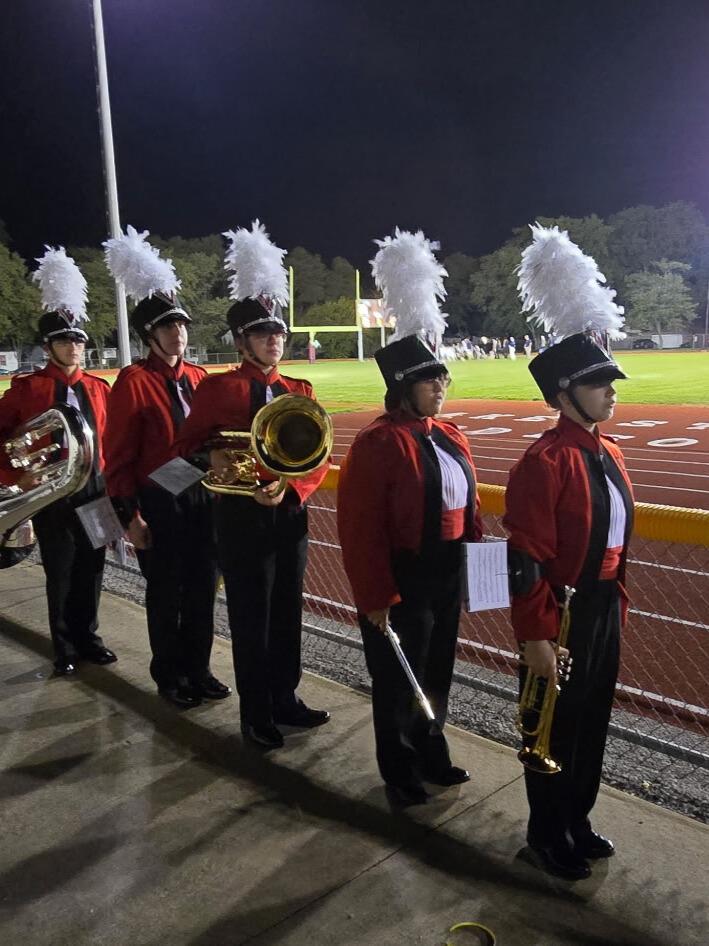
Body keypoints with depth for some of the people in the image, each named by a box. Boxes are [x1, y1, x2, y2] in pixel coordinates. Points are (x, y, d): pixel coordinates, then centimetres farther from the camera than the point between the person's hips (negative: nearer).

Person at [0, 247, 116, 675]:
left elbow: (110, 438, 13)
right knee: (60, 576, 7)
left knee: (91, 571, 12)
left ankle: (88, 638, 28)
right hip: (51, 494, -3)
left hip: (95, 491, 4)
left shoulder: (99, 387, 6)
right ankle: (66, 649, 21)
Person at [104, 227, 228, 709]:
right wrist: (131, 516, -13)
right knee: (166, 595, 8)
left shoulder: (199, 377, 7)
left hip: (202, 497, 5)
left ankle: (199, 670, 30)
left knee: (203, 589, 13)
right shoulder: (133, 381, -10)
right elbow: (119, 456, -11)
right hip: (159, 503, -5)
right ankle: (169, 677, 25)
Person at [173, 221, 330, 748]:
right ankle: (256, 715, 21)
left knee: (288, 613, 15)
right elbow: (186, 446, -2)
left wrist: (291, 489, -15)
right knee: (251, 620, 5)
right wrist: (212, 458, -23)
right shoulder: (217, 388, -6)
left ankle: (286, 699, 32)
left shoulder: (300, 392, 7)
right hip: (243, 517, -4)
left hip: (291, 515, 5)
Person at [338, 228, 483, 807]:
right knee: (399, 681, 10)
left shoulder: (450, 436, 6)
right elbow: (361, 530, -19)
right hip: (402, 585, -8)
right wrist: (375, 597, -19)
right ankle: (399, 774, 31)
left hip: (447, 579, 8)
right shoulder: (378, 443, -19)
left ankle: (432, 756, 43)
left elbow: (469, 506, 14)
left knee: (438, 671, 22)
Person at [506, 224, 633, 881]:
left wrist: (617, 603, 18)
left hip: (603, 608, 9)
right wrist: (535, 637, -19)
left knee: (593, 720, 21)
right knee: (554, 727, 10)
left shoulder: (608, 453, 7)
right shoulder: (545, 461, -21)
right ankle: (548, 835, 31)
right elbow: (527, 559, -21)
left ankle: (578, 822, 41)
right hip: (562, 614, -8)